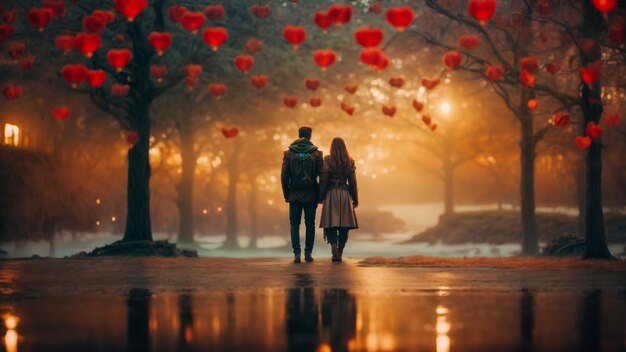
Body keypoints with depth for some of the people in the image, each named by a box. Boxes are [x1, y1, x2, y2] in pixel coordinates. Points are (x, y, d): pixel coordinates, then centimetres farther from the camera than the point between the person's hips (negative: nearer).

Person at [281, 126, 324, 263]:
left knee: (294, 225, 5)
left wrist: (286, 194, 6)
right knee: (310, 224, 9)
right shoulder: (316, 153, -2)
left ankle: (297, 253, -5)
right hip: (311, 195, 0)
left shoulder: (289, 153, -1)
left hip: (294, 195, 0)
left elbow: (284, 175, -2)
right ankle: (308, 253, 6)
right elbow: (322, 175, -3)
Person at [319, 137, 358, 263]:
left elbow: (324, 180, -5)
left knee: (331, 224, -3)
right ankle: (340, 253, 10)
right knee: (344, 225, 9)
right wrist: (355, 199, 11)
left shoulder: (328, 160, -5)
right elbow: (353, 182, 4)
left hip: (331, 194, -2)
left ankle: (334, 250, -23)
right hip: (345, 194, 2)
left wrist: (321, 196, 3)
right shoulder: (349, 161, 2)